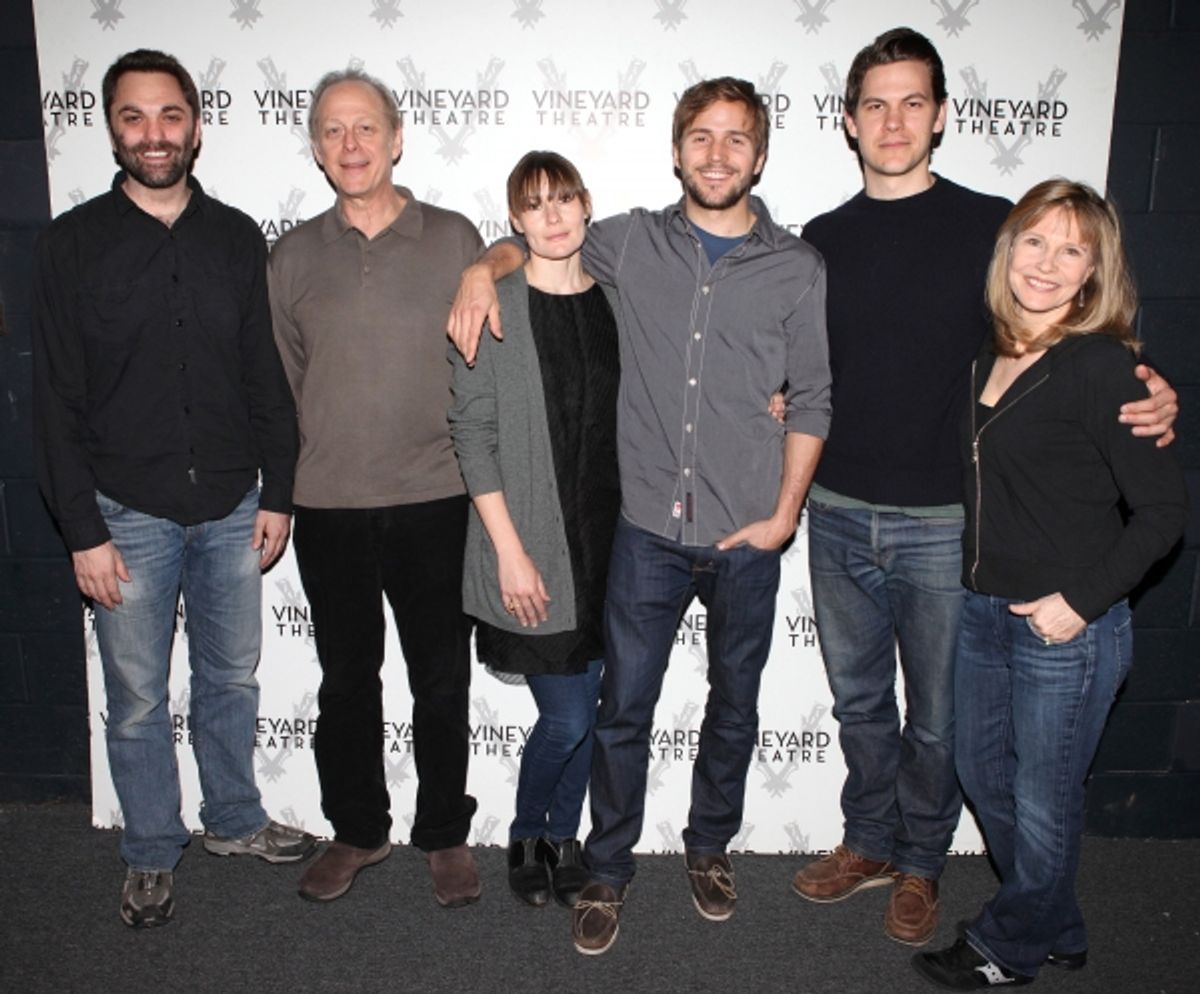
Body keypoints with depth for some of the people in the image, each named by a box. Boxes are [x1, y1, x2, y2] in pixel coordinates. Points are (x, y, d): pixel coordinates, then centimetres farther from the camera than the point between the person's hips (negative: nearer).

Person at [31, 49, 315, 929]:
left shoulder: (237, 238, 3)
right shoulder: (73, 244, -5)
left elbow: (268, 377, 6)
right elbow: (57, 400, -6)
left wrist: (278, 494, 3)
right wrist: (83, 530, -9)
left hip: (232, 508, 3)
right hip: (128, 515, -2)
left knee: (232, 677, 17)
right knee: (138, 699, 11)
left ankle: (235, 819, 38)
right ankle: (152, 855, 31)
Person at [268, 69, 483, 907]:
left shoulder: (454, 239, 1)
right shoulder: (295, 255, 6)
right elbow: (280, 377, 11)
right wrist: (287, 482, 7)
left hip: (436, 502, -1)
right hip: (329, 508, 2)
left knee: (442, 683, 9)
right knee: (346, 682, 14)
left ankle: (445, 835, 29)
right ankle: (357, 831, 33)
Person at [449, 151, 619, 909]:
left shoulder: (614, 299, 6)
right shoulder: (491, 306, -7)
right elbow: (473, 433, -9)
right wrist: (510, 549, -13)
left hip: (609, 534, 4)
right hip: (534, 542, -4)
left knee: (590, 708, 13)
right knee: (567, 717, -2)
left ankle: (564, 836, 35)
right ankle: (526, 837, 27)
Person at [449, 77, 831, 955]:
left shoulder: (797, 268, 0)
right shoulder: (633, 242, 3)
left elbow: (811, 402, 2)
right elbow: (532, 243, 17)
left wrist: (785, 514, -4)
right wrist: (483, 269, -5)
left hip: (748, 538, 1)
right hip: (651, 530, 0)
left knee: (734, 706, 16)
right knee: (624, 709, 6)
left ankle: (710, 848, 40)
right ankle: (608, 874, 26)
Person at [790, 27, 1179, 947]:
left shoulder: (991, 226, -4)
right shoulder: (823, 240, 6)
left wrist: (1149, 398, -18)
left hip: (943, 524, -3)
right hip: (839, 515, 3)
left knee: (936, 716, 11)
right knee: (859, 701, 17)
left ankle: (921, 863, 34)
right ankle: (869, 843, 38)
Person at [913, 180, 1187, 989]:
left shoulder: (1101, 366, -15)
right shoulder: (992, 357, 6)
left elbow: (1163, 508, -14)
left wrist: (1082, 601, -18)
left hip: (1066, 629, -8)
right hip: (985, 611, 8)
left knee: (1042, 803, 10)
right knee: (984, 773, 20)